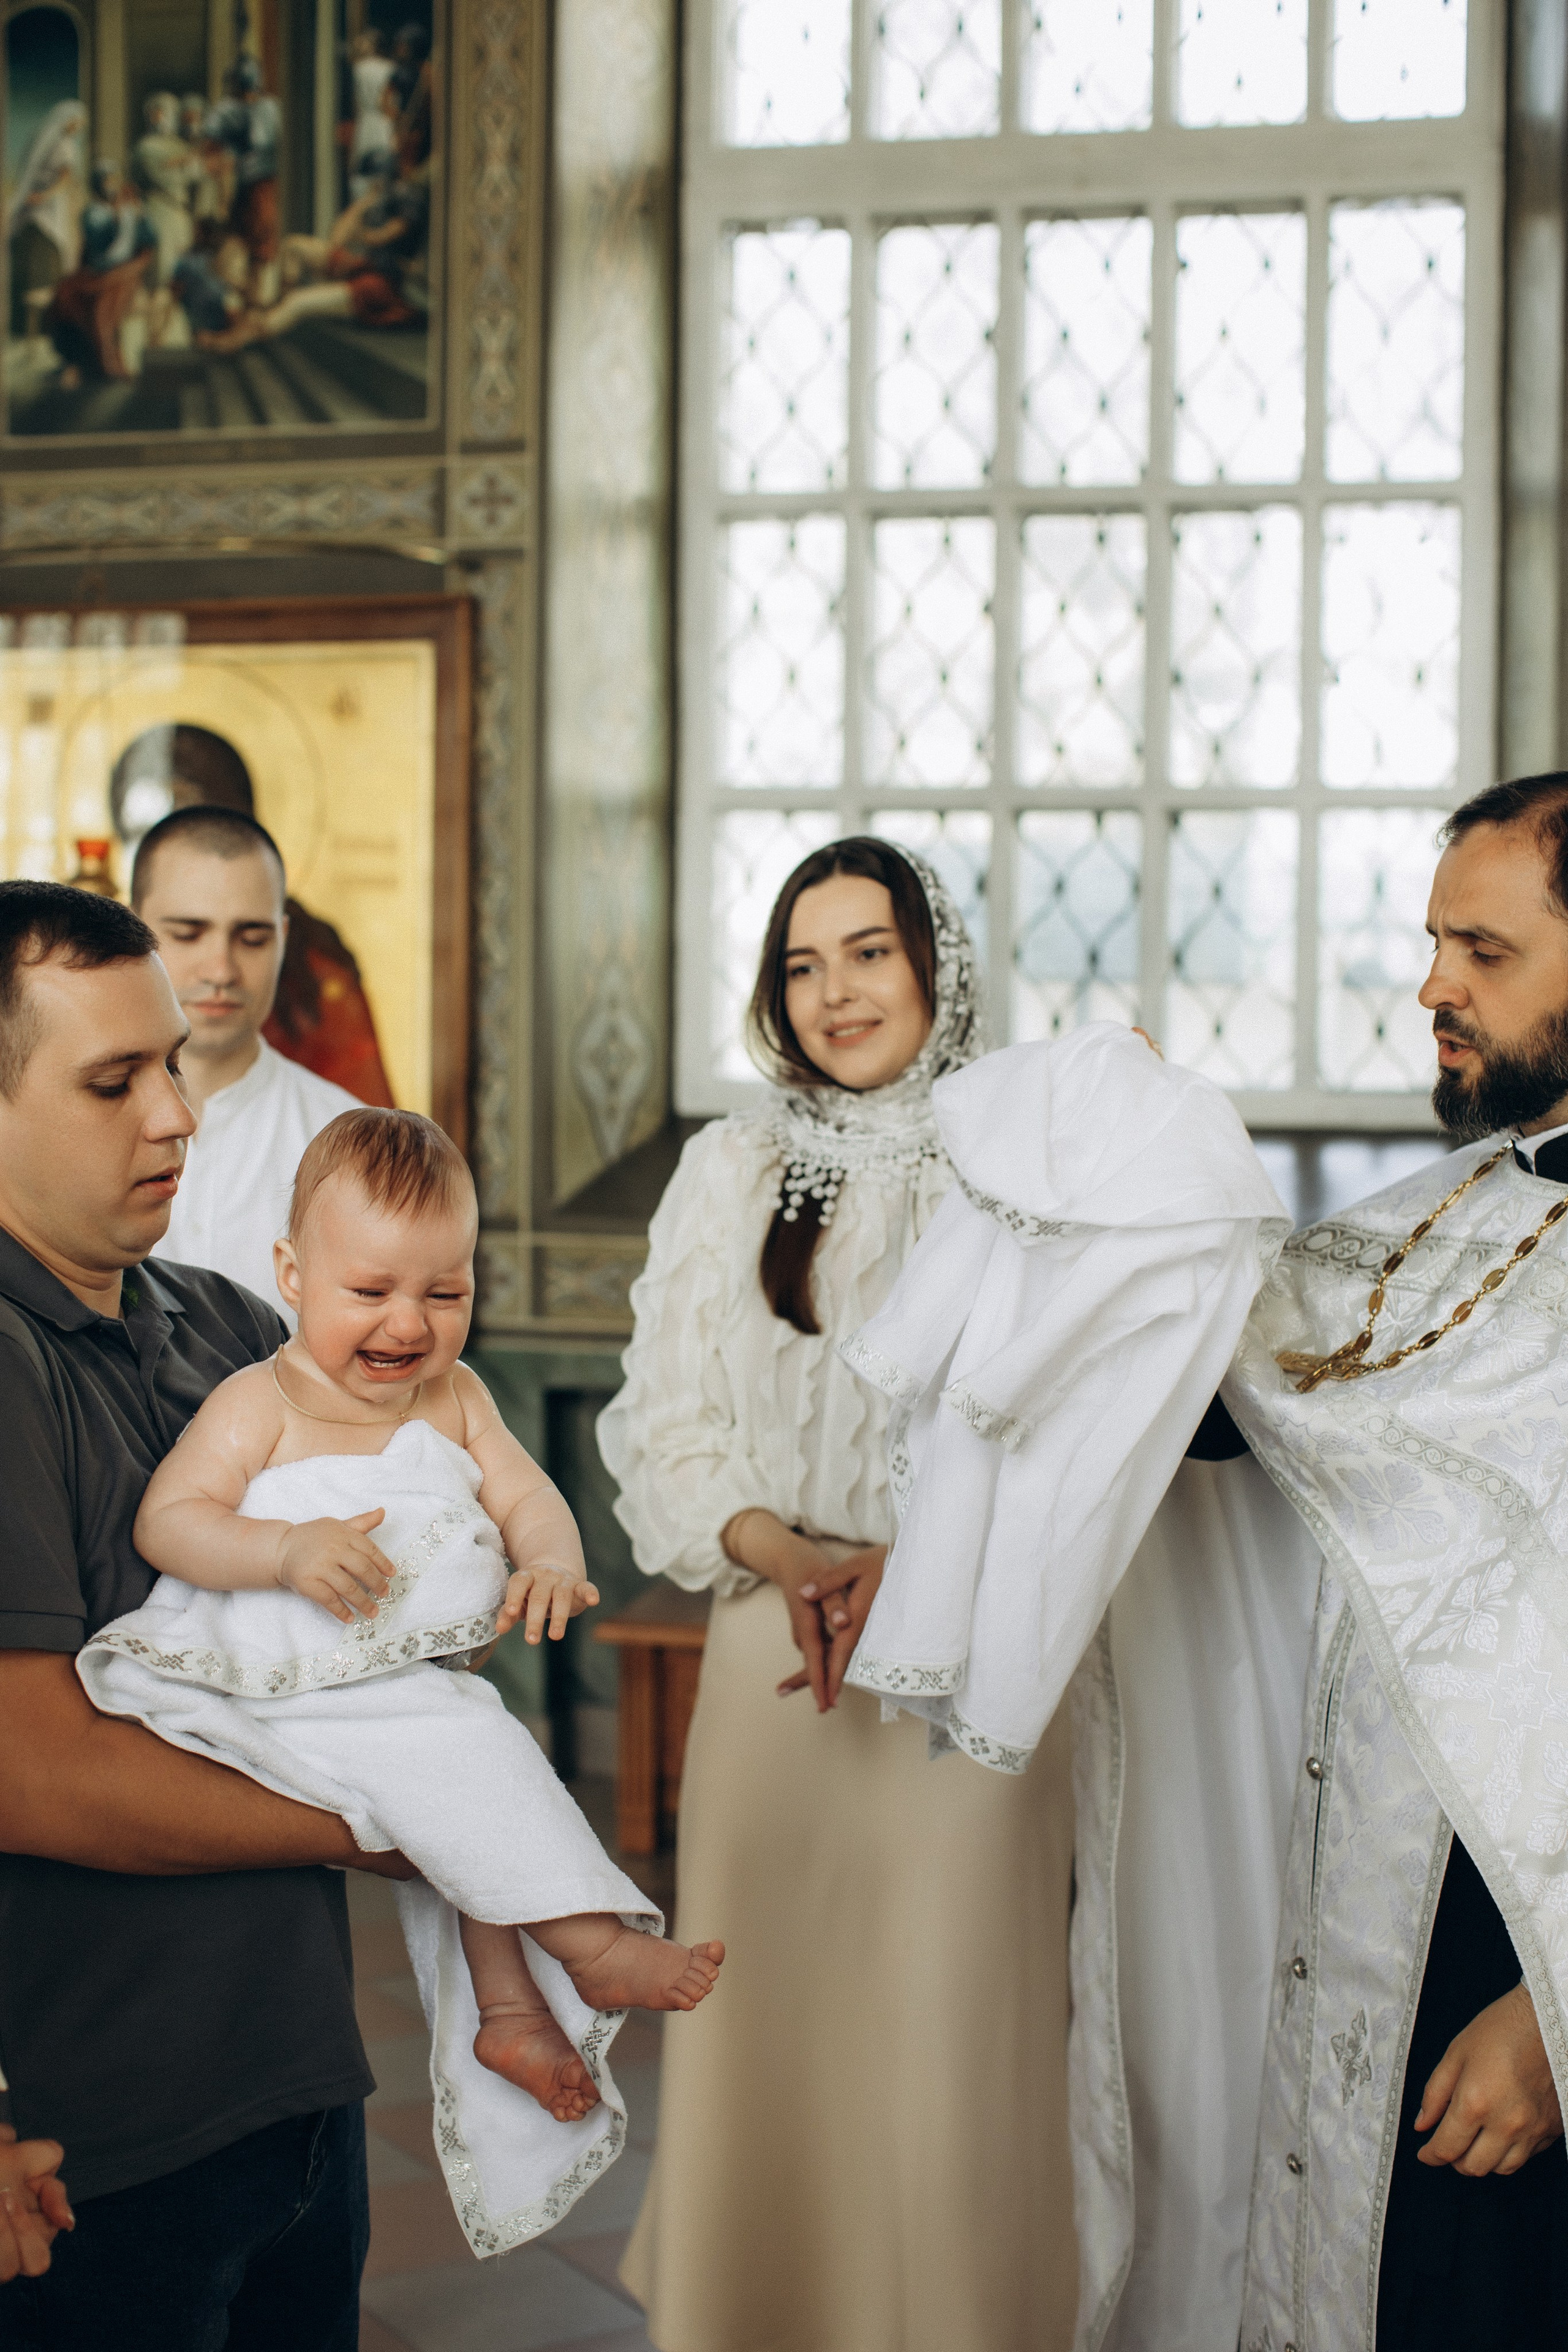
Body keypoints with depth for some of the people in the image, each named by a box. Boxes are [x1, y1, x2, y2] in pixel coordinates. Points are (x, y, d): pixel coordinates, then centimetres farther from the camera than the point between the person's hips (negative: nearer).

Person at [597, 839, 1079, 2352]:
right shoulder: (728, 1171, 9)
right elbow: (667, 1427, 4)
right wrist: (786, 1552, -11)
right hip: (772, 1655, 2)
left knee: (950, 2034, 1)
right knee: (771, 2017, 6)